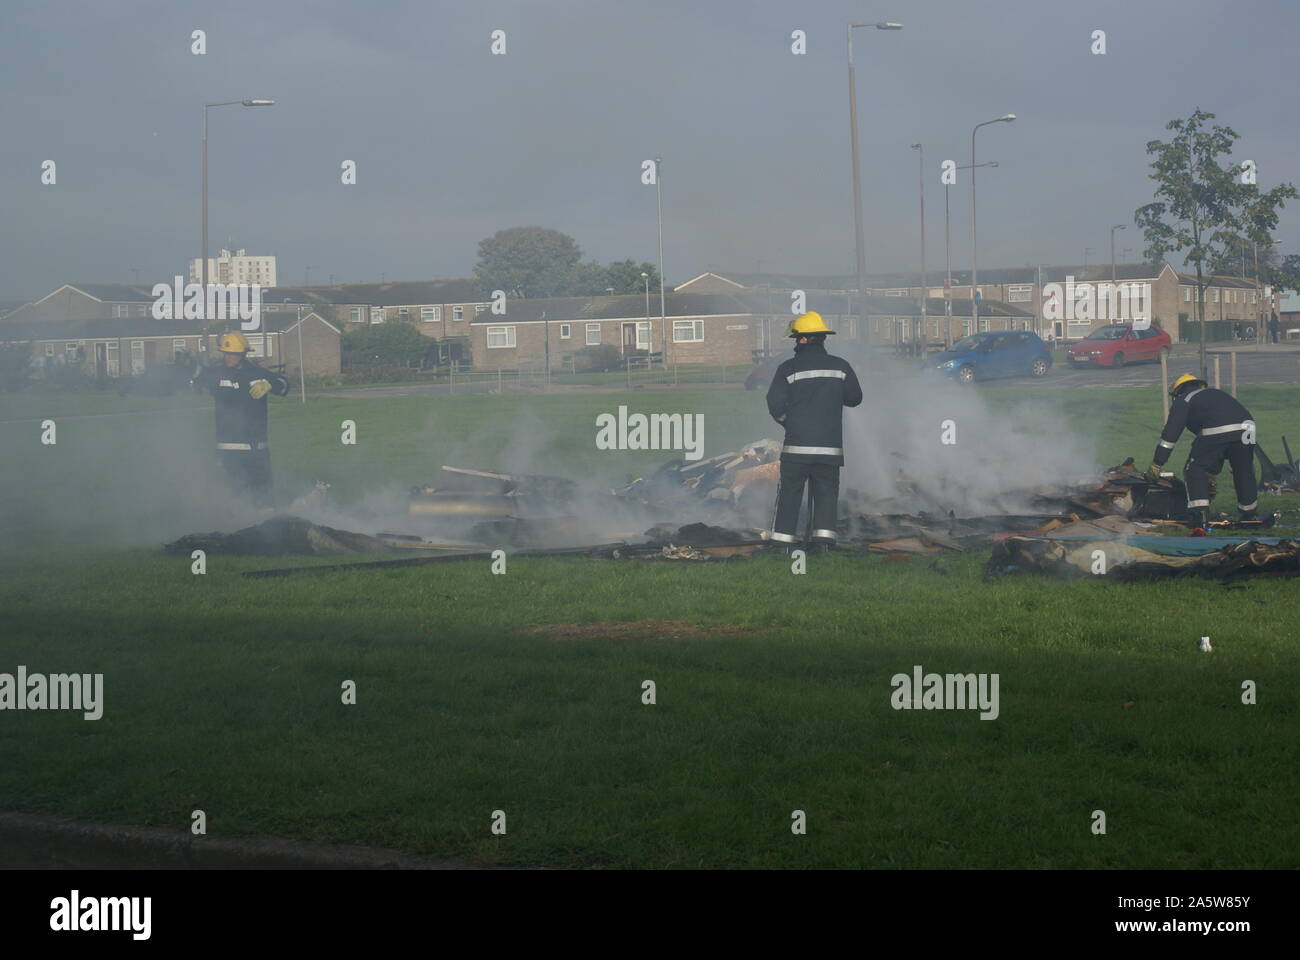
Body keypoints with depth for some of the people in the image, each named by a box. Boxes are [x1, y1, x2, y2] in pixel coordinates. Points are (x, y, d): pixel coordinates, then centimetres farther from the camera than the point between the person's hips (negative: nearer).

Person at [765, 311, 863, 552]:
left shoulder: (788, 369, -4)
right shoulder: (840, 366, 3)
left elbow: (776, 405, -6)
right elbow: (855, 398, 12)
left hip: (797, 444, -2)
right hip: (830, 446, 2)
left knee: (789, 492, 7)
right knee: (826, 491, 9)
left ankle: (783, 539, 7)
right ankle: (824, 536, -3)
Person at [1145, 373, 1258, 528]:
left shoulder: (1183, 400, 21)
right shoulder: (1216, 394, 41)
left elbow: (1170, 433, 11)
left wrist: (1156, 465, 14)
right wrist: (1211, 478, 48)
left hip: (1215, 432, -6)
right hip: (1246, 427, 6)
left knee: (1195, 470, 9)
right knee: (1244, 471, 23)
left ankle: (1200, 515, -3)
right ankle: (1249, 515, 35)